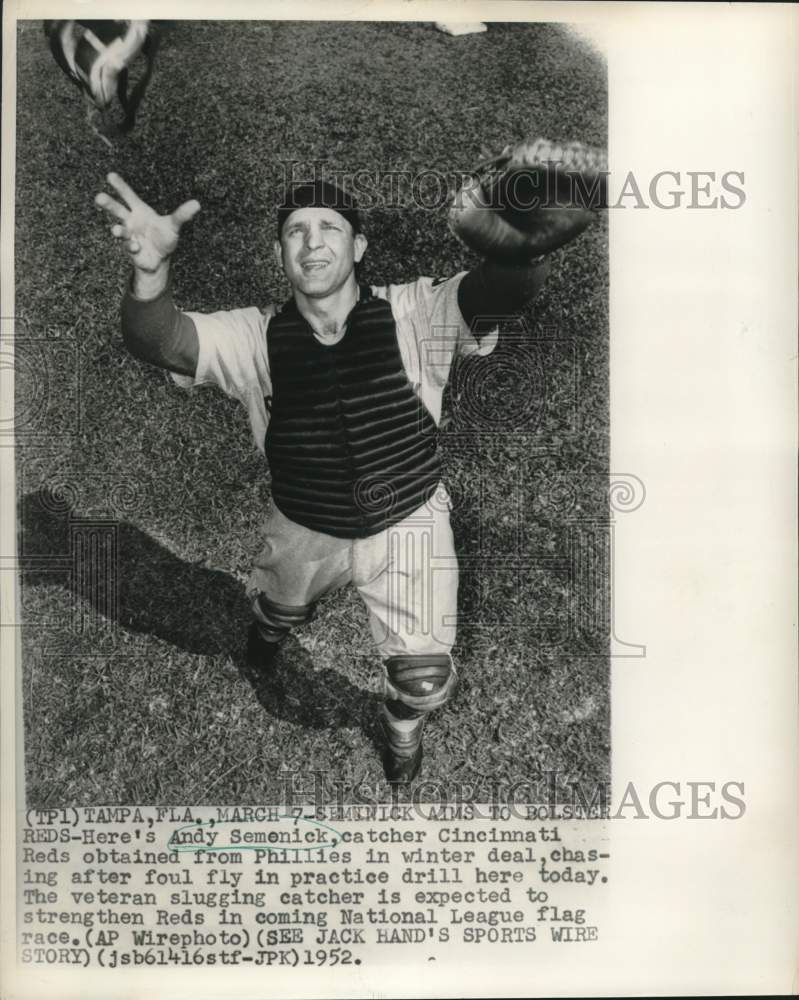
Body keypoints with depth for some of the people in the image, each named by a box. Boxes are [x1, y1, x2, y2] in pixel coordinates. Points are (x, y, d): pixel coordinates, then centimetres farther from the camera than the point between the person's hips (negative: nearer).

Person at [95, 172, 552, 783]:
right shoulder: (258, 336, -17)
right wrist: (152, 270, -54)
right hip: (305, 531, 2)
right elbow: (158, 340, -31)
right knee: (278, 611, 31)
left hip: (407, 523, -2)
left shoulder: (413, 314, -22)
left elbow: (512, 289, -37)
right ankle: (277, 619, 72)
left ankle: (403, 721, 42)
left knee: (424, 681, 3)